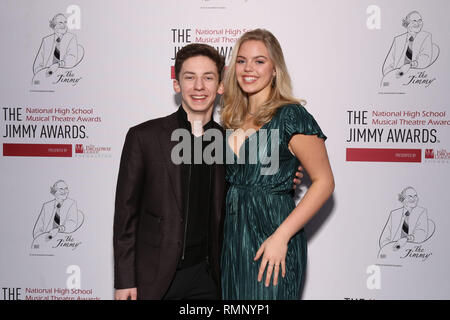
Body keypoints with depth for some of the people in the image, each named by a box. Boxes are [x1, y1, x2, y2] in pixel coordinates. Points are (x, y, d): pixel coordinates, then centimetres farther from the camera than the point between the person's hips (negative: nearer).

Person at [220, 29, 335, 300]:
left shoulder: (291, 115, -10)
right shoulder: (234, 119, 9)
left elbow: (324, 182, -13)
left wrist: (281, 236, -18)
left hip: (271, 240, -6)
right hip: (233, 237, 6)